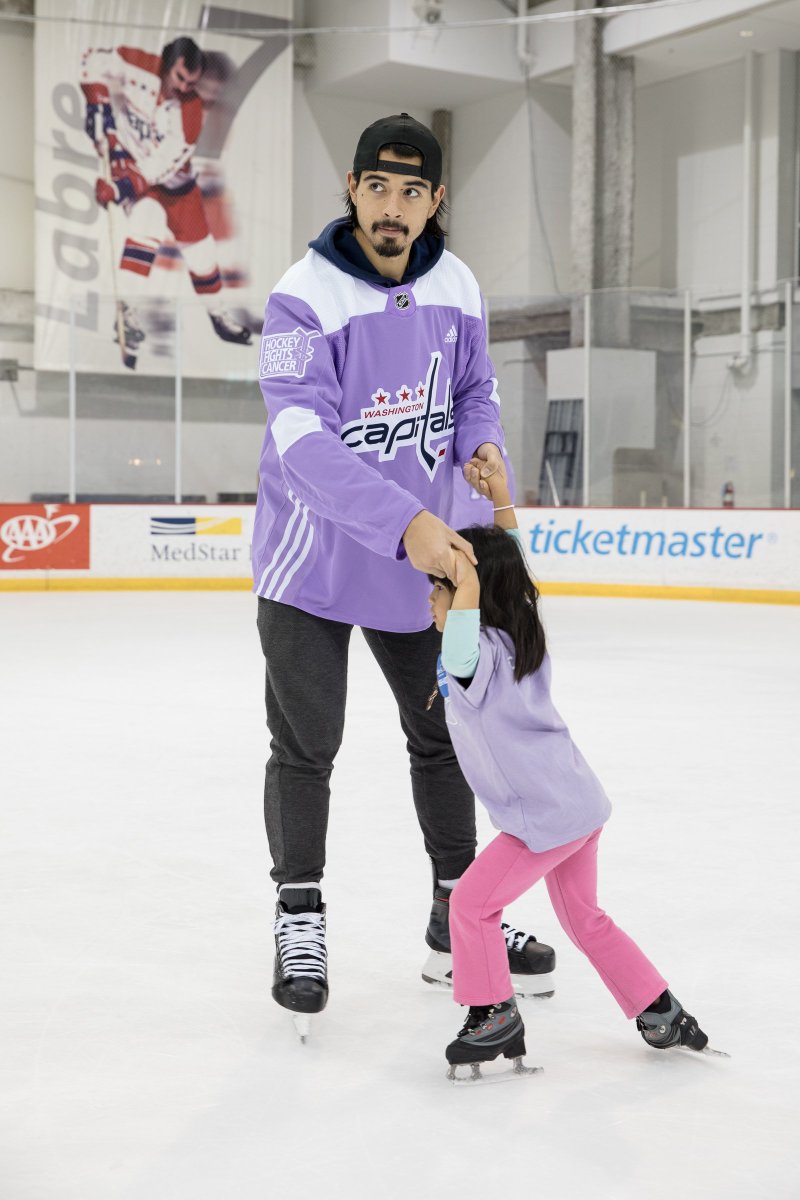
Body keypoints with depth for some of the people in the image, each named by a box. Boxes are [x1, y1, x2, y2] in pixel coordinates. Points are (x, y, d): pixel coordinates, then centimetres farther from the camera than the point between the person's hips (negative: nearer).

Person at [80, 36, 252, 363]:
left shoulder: (190, 111, -23)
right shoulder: (136, 66, -23)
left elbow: (163, 164, -29)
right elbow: (94, 62, -7)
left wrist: (124, 186, -38)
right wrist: (98, 103, -18)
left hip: (173, 179, 2)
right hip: (128, 161, -2)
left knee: (200, 247, 5)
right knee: (147, 222, -28)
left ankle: (219, 314, 27)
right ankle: (129, 312, -28)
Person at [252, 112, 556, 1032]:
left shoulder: (456, 285, -2)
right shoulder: (303, 298, -20)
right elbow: (304, 442, -30)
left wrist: (483, 446, -11)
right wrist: (404, 522, -42)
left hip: (421, 555, 5)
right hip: (312, 558, -5)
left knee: (444, 734, 12)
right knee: (305, 748, 1)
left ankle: (458, 922, 27)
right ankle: (299, 922, 21)